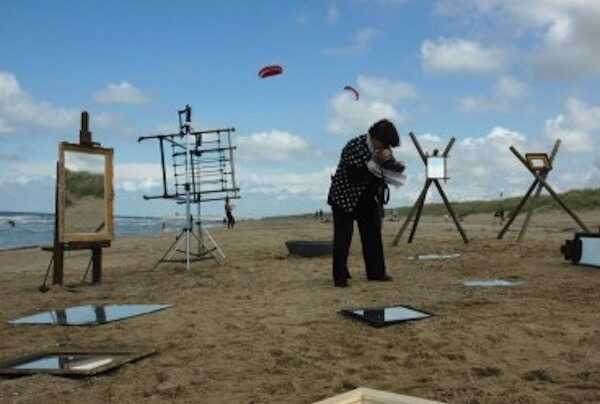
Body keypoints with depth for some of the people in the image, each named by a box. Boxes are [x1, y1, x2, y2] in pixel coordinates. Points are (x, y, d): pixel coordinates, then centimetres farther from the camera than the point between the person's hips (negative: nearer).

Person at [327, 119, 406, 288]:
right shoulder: (354, 146, -22)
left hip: (368, 199, 7)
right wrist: (374, 161, -30)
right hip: (345, 198, -7)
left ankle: (376, 272, 19)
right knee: (343, 237, -4)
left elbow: (397, 168, -2)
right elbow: (354, 174, -29)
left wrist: (388, 160, -21)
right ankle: (340, 276, 2)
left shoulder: (382, 148, -2)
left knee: (373, 235, 9)